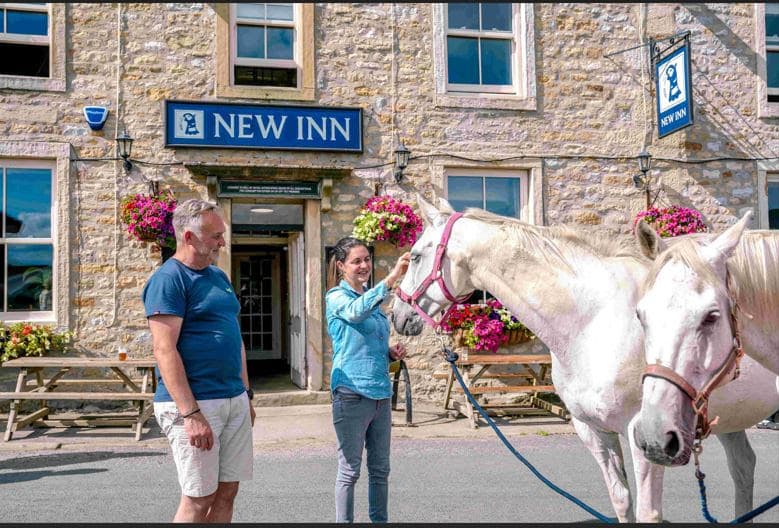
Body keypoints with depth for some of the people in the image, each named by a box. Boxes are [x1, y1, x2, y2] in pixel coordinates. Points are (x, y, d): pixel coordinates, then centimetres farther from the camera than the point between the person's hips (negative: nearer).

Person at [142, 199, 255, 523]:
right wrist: (191, 413, -22)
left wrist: (246, 393, 17)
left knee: (226, 492, 12)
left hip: (234, 400, 8)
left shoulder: (219, 276, 15)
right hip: (194, 402, -8)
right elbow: (164, 350, -18)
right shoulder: (168, 279, -10)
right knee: (198, 500, 0)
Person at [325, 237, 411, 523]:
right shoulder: (336, 297, -7)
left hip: (381, 393, 7)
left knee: (380, 469, 15)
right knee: (349, 470, 3)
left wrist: (391, 352, 3)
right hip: (352, 393, -7)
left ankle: (380, 520, 27)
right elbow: (356, 312, -33)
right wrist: (392, 278, -43)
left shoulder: (373, 298, 14)